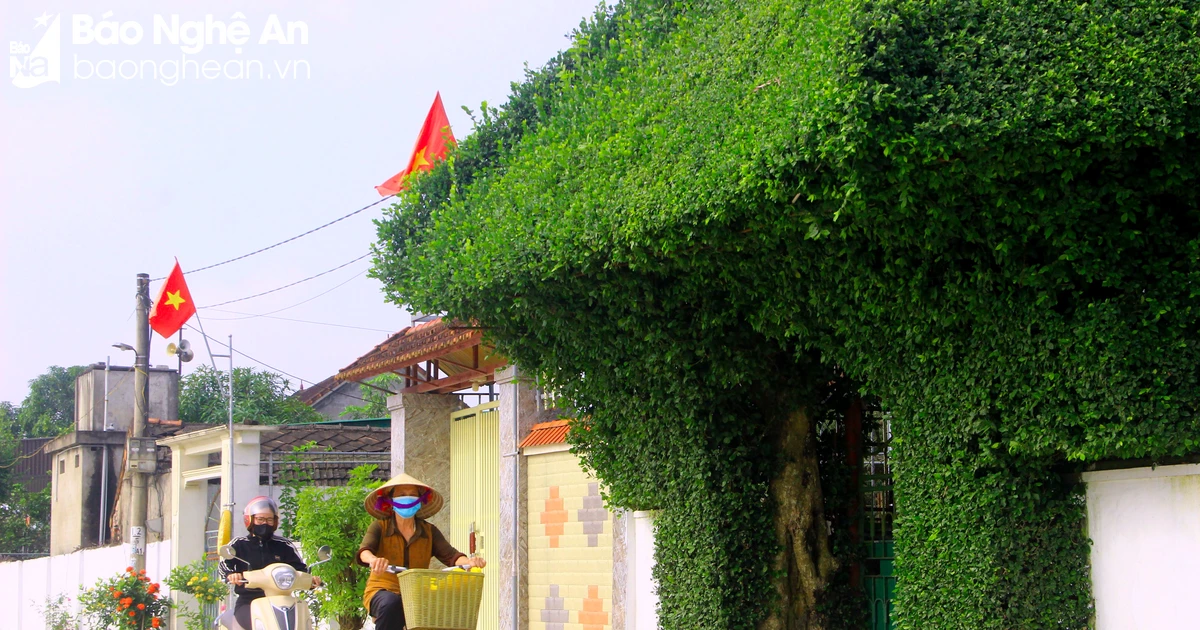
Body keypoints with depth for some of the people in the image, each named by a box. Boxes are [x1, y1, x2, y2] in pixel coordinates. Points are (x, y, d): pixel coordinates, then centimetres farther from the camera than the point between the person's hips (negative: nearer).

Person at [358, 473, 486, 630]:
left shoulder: (429, 531, 12)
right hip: (382, 591, -2)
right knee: (391, 604, -37)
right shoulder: (380, 527, 4)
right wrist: (373, 560, -42)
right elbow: (365, 550, -16)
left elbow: (450, 555, -3)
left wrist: (469, 562, -27)